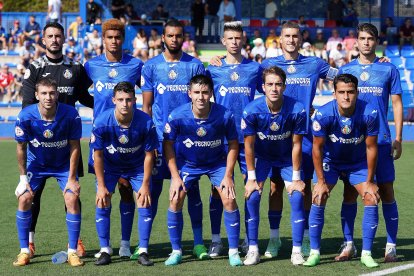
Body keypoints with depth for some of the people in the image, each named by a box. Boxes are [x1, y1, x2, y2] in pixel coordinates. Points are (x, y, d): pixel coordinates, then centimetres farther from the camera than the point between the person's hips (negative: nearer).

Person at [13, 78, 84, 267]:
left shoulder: (71, 115, -26)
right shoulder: (26, 116, -24)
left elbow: (74, 147, -15)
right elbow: (21, 147, -10)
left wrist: (72, 178, -13)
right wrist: (23, 177, -8)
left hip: (64, 164, -1)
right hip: (36, 163, 1)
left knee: (72, 198, -17)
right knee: (24, 198, -14)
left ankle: (72, 252, -5)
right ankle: (24, 251, -1)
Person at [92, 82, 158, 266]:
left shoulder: (145, 122, -28)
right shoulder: (101, 122, -28)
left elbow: (149, 154, -15)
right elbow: (97, 155, -15)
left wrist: (145, 184, -13)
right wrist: (101, 185, -14)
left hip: (137, 166, 0)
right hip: (109, 166, 0)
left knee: (145, 203, -10)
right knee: (102, 203, -10)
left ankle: (143, 252, -2)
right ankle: (105, 251, 0)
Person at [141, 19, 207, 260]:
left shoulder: (195, 66, 4)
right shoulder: (151, 66, 4)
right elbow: (146, 106, 6)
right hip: (160, 137, 0)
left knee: (192, 188, 3)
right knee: (154, 188, 2)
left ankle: (198, 242, 9)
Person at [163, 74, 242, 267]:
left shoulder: (224, 115, -24)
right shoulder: (177, 116, -25)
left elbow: (233, 145, -9)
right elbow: (168, 145, -10)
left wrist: (228, 175, -12)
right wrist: (175, 176, -13)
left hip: (217, 162, 0)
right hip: (187, 162, 0)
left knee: (229, 199, -14)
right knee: (175, 200, -12)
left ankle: (233, 251, 1)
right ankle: (176, 251, 4)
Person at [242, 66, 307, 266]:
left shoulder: (297, 110, -26)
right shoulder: (252, 111, -26)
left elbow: (296, 145, -16)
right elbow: (249, 145, -15)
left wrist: (296, 178, -12)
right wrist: (251, 178, -14)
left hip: (287, 157, 0)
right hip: (261, 156, 0)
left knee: (297, 196, -13)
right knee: (252, 196, -14)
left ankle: (297, 251, -4)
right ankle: (253, 249, -5)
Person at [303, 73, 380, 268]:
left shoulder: (369, 113, -28)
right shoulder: (323, 115, -30)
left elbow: (371, 148, -16)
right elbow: (317, 148, -17)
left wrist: (369, 181, -10)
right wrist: (321, 182, -14)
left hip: (359, 162, 1)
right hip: (330, 161, -1)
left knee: (372, 200, -11)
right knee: (318, 199, -14)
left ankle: (366, 253, 0)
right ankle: (314, 252, -3)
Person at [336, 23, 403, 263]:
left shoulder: (389, 70, 4)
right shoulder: (346, 70, 8)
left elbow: (397, 104, 5)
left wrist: (398, 139, -1)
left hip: (381, 141, -1)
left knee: (386, 192, 0)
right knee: (350, 192, 3)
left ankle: (391, 246, 6)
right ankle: (349, 244, 12)